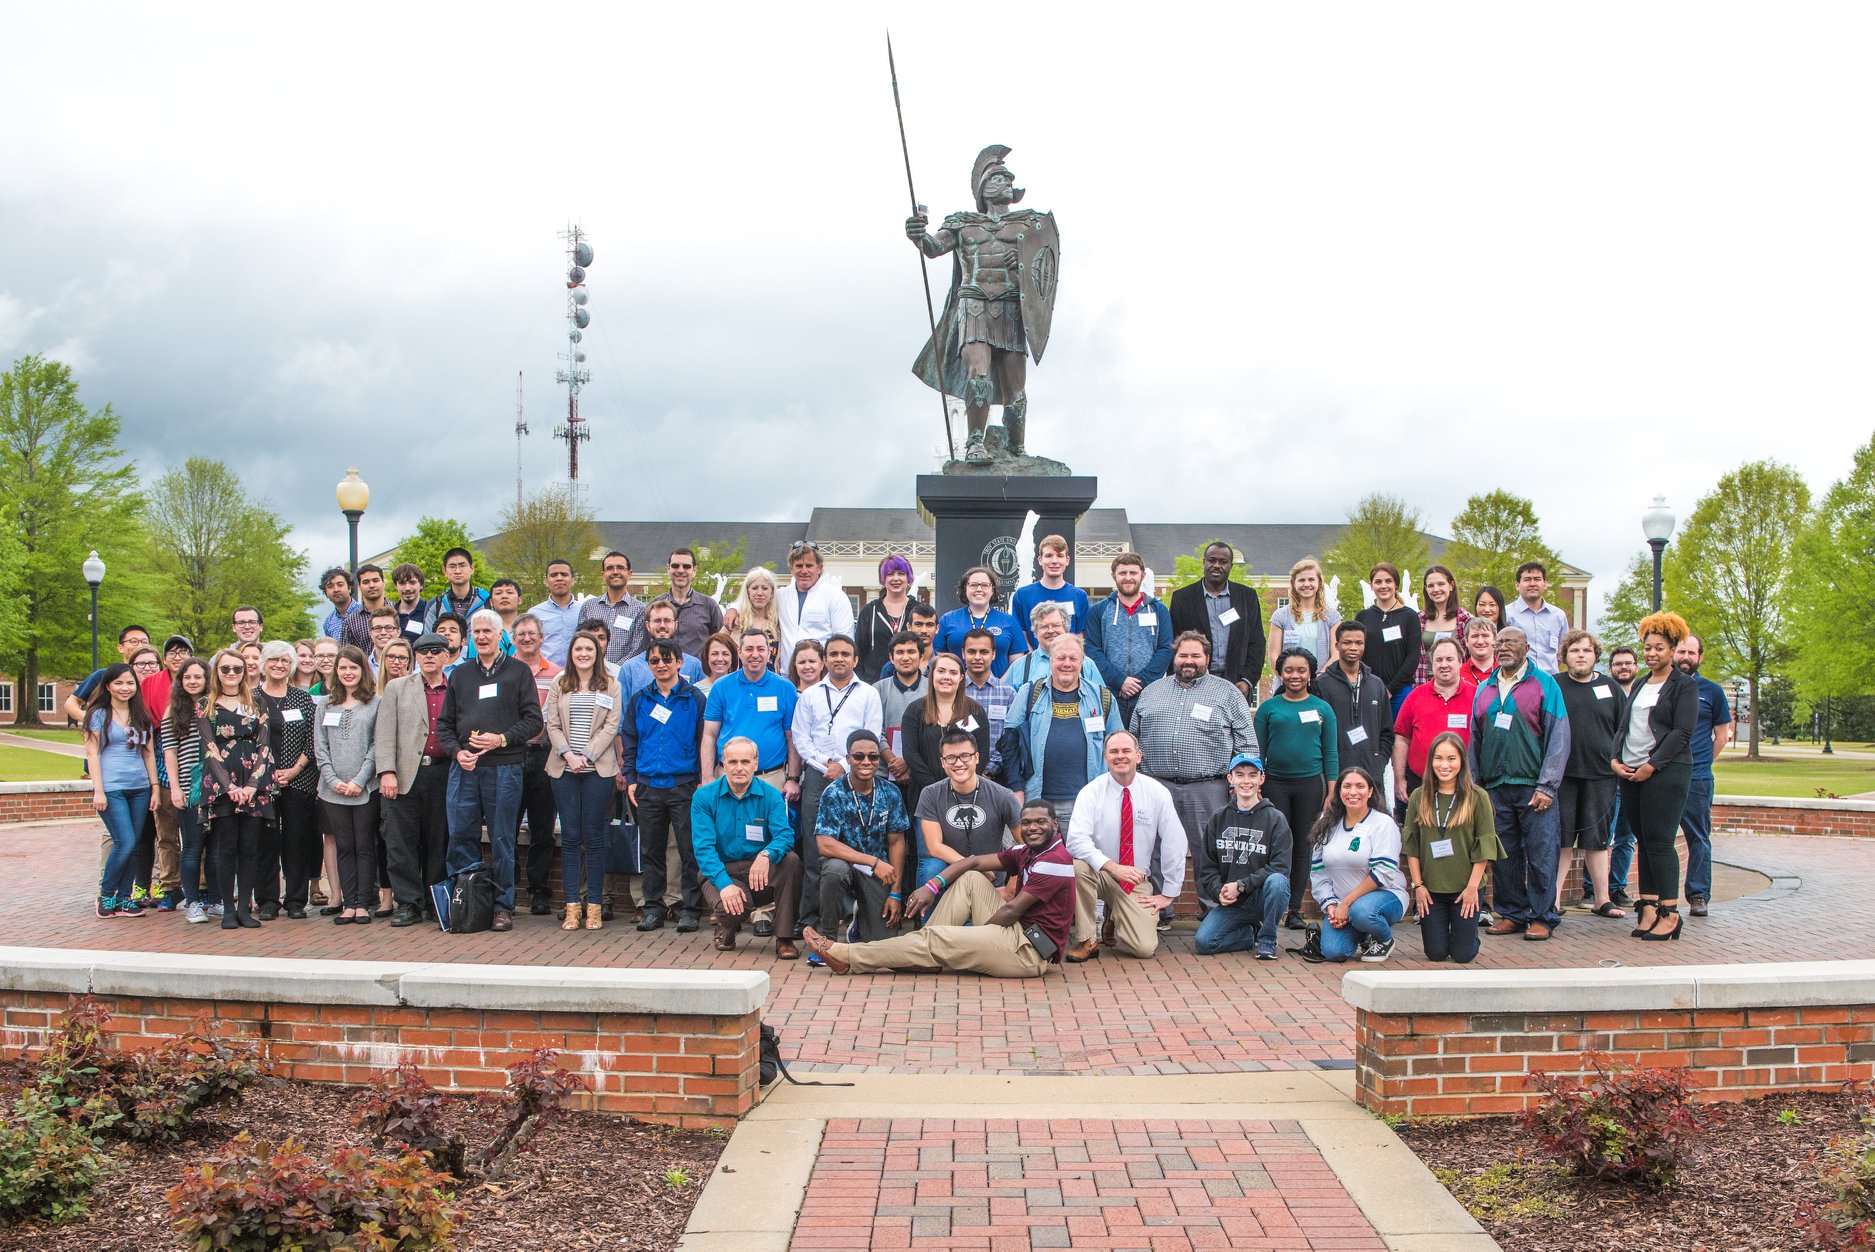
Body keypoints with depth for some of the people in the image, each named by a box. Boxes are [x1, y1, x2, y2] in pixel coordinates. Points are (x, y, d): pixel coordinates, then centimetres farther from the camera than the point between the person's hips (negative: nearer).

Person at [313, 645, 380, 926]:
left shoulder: (376, 703, 2)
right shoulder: (326, 705, 12)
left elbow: (377, 745, -3)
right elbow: (319, 747, 8)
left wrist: (359, 780, -10)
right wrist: (333, 780, -4)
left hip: (366, 789, -3)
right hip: (333, 789, 3)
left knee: (365, 846, 1)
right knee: (344, 847, 6)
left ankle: (363, 903, 5)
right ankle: (349, 904, 9)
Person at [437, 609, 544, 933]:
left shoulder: (518, 672, 7)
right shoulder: (460, 674, 17)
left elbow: (533, 720, 1)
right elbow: (444, 724, 15)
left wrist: (502, 739, -12)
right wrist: (456, 751, -2)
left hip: (504, 767, -3)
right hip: (464, 767, 3)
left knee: (502, 839, 0)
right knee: (460, 836, 1)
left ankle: (503, 906, 7)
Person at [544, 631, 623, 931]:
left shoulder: (610, 686, 6)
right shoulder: (558, 684, 12)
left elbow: (611, 726, -2)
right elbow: (552, 725, 6)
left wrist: (586, 756, -11)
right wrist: (568, 754, -9)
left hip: (598, 769, -2)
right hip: (564, 770, 2)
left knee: (594, 837, -1)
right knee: (570, 837, 1)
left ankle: (594, 906, 4)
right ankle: (572, 906, 4)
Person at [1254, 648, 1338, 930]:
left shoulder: (1322, 708, 7)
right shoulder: (1268, 708, 5)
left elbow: (1331, 754, 8)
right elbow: (1257, 751, 6)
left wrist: (1331, 793, 2)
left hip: (1310, 783, 1)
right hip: (1275, 783, -1)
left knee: (1303, 847, 4)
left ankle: (1294, 910, 10)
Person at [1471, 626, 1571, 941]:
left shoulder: (1544, 684, 2)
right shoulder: (1484, 690, 15)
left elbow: (1558, 738, -3)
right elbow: (1475, 741, 18)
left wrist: (1547, 786, -10)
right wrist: (1475, 786, 10)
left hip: (1534, 786, -4)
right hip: (1495, 787, 4)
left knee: (1541, 853, -3)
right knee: (1503, 855, 6)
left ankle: (1543, 917, 4)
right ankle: (1511, 914, 15)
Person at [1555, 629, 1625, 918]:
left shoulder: (1610, 688, 9)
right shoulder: (1553, 686, 2)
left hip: (1600, 775, 2)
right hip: (1561, 775, -2)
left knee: (1597, 840, 9)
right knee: (1560, 840, 0)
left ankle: (1601, 899, 15)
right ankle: (1554, 899, 4)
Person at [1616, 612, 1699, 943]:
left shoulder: (1684, 685, -2)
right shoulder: (1639, 686, 19)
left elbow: (1682, 732, -10)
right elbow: (1624, 726, 18)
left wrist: (1652, 765, -15)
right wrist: (1615, 759, 2)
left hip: (1666, 773, -6)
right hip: (1630, 774, 6)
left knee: (1659, 842, -8)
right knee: (1644, 842, 7)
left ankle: (1670, 913, -3)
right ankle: (1649, 907, 9)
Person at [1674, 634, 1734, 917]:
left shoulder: (1712, 691, 7)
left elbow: (1721, 736, 11)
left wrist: (1700, 764, 6)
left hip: (1697, 778, -1)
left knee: (1698, 838, 2)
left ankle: (1698, 896, 7)